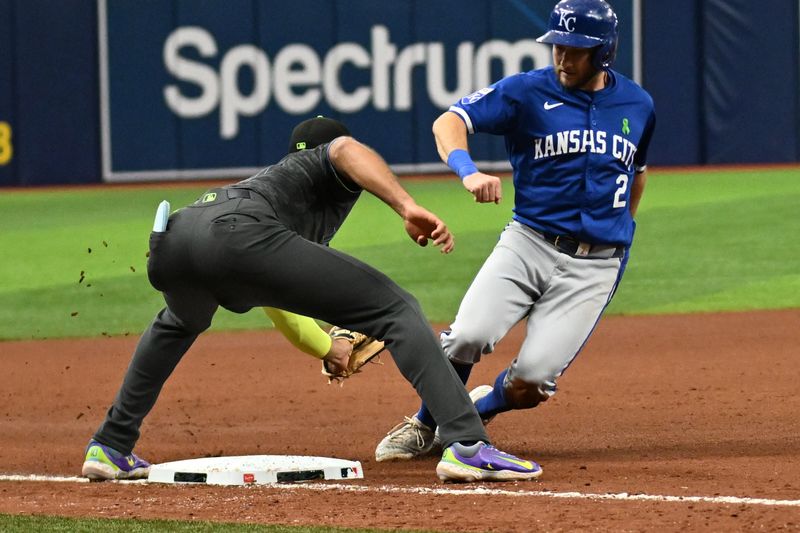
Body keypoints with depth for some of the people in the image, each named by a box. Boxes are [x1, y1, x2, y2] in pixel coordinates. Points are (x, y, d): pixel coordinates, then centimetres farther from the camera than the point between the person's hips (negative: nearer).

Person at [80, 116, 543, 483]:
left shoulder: (271, 177, 47)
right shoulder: (329, 162, 29)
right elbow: (347, 150, 0)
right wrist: (407, 206, -13)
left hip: (166, 243, 7)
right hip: (237, 233, -7)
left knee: (179, 321, 44)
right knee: (398, 310, -1)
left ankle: (111, 449, 42)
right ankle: (467, 444, -18)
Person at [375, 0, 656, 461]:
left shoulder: (638, 105, 8)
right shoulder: (528, 91, -3)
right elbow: (449, 121, -12)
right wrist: (468, 171, -31)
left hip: (595, 265, 1)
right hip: (527, 245, -1)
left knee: (533, 381, -14)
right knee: (468, 337, -24)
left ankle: (471, 411, 20)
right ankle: (424, 426, 4)